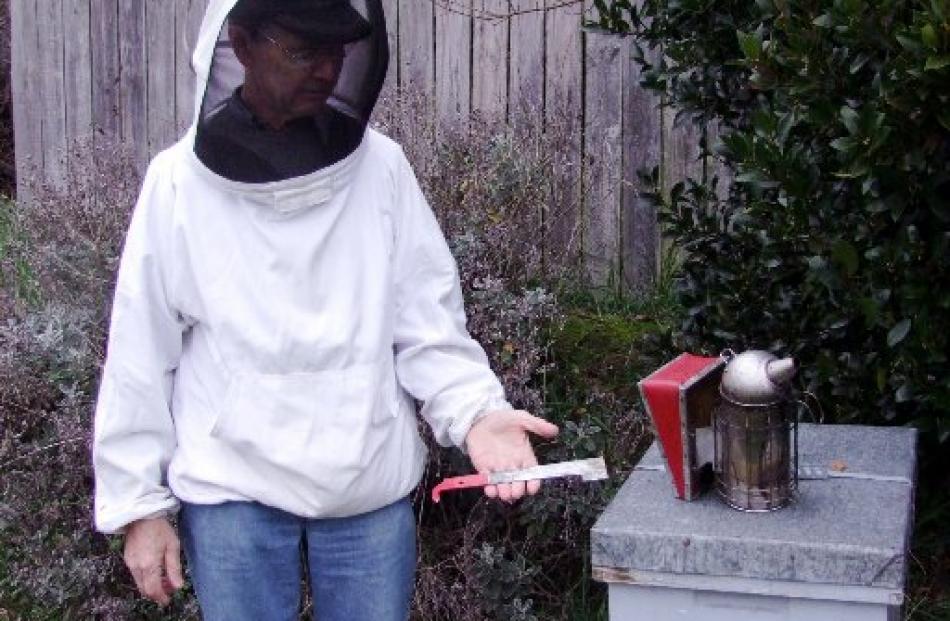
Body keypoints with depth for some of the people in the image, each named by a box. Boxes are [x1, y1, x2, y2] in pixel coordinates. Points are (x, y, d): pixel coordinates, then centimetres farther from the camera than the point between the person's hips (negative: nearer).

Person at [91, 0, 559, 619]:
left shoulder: (380, 167, -3)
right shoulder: (180, 182, -4)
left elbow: (428, 325, -1)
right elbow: (141, 357, 0)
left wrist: (476, 411, -19)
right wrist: (140, 502, 1)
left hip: (373, 489, 1)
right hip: (231, 489, -1)